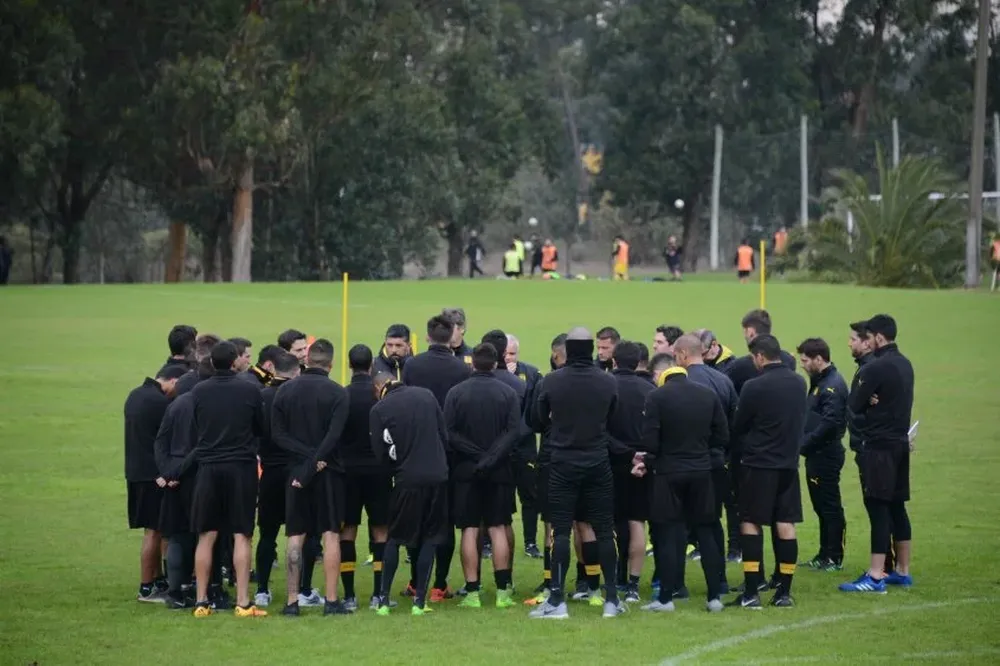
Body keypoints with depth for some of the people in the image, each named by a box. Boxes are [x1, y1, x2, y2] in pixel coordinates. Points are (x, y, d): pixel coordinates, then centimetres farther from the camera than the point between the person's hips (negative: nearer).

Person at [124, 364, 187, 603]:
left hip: (135, 471, 9)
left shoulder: (135, 395, 11)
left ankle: (158, 579, 24)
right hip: (153, 474, -9)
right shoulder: (160, 402, -18)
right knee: (153, 530, -2)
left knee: (154, 529, 17)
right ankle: (146, 588, 2)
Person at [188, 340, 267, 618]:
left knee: (206, 536, 7)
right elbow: (261, 429, 5)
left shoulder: (198, 392, -2)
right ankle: (243, 602, -1)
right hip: (241, 467, -2)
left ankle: (201, 602, 8)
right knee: (241, 536, 1)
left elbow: (194, 429, 7)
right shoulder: (249, 391, -6)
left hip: (208, 467, 2)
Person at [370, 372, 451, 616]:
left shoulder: (379, 410, -4)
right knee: (430, 538, 8)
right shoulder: (426, 395, 5)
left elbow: (381, 453, -3)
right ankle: (419, 601, 5)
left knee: (395, 537, 13)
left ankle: (384, 599, 11)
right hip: (438, 476, 2)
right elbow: (444, 435, 8)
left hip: (407, 480, -2)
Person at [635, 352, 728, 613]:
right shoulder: (708, 395, 2)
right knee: (705, 532, 10)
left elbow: (650, 441, -14)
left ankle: (666, 598, 3)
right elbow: (723, 436, 4)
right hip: (702, 471, 4)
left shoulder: (656, 397, -11)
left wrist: (648, 460, 6)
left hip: (668, 473, -4)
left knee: (667, 534, 2)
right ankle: (714, 596, 10)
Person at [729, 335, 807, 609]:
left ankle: (751, 592, -2)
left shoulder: (754, 387, -14)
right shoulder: (799, 383, 3)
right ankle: (784, 592, 8)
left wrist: (740, 449, 15)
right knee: (785, 524, 7)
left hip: (758, 463, -5)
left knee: (750, 523, 2)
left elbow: (738, 427, -4)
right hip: (789, 462, 5)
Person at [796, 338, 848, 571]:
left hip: (826, 455, -10)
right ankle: (825, 554, 23)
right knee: (822, 506, 15)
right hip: (817, 455, 10)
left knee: (830, 507, -3)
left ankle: (834, 558, 2)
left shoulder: (833, 385, -17)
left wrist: (803, 445, -19)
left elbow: (829, 424, -24)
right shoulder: (819, 382, 15)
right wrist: (803, 443, 5)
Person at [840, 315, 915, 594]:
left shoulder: (876, 368, -17)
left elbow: (852, 406, -14)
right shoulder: (905, 364, 11)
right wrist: (872, 403, -3)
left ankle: (876, 576, -10)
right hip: (901, 442, 9)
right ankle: (902, 571, 20)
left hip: (879, 445, -9)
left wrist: (865, 403, 6)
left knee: (878, 508, -8)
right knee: (897, 507, 14)